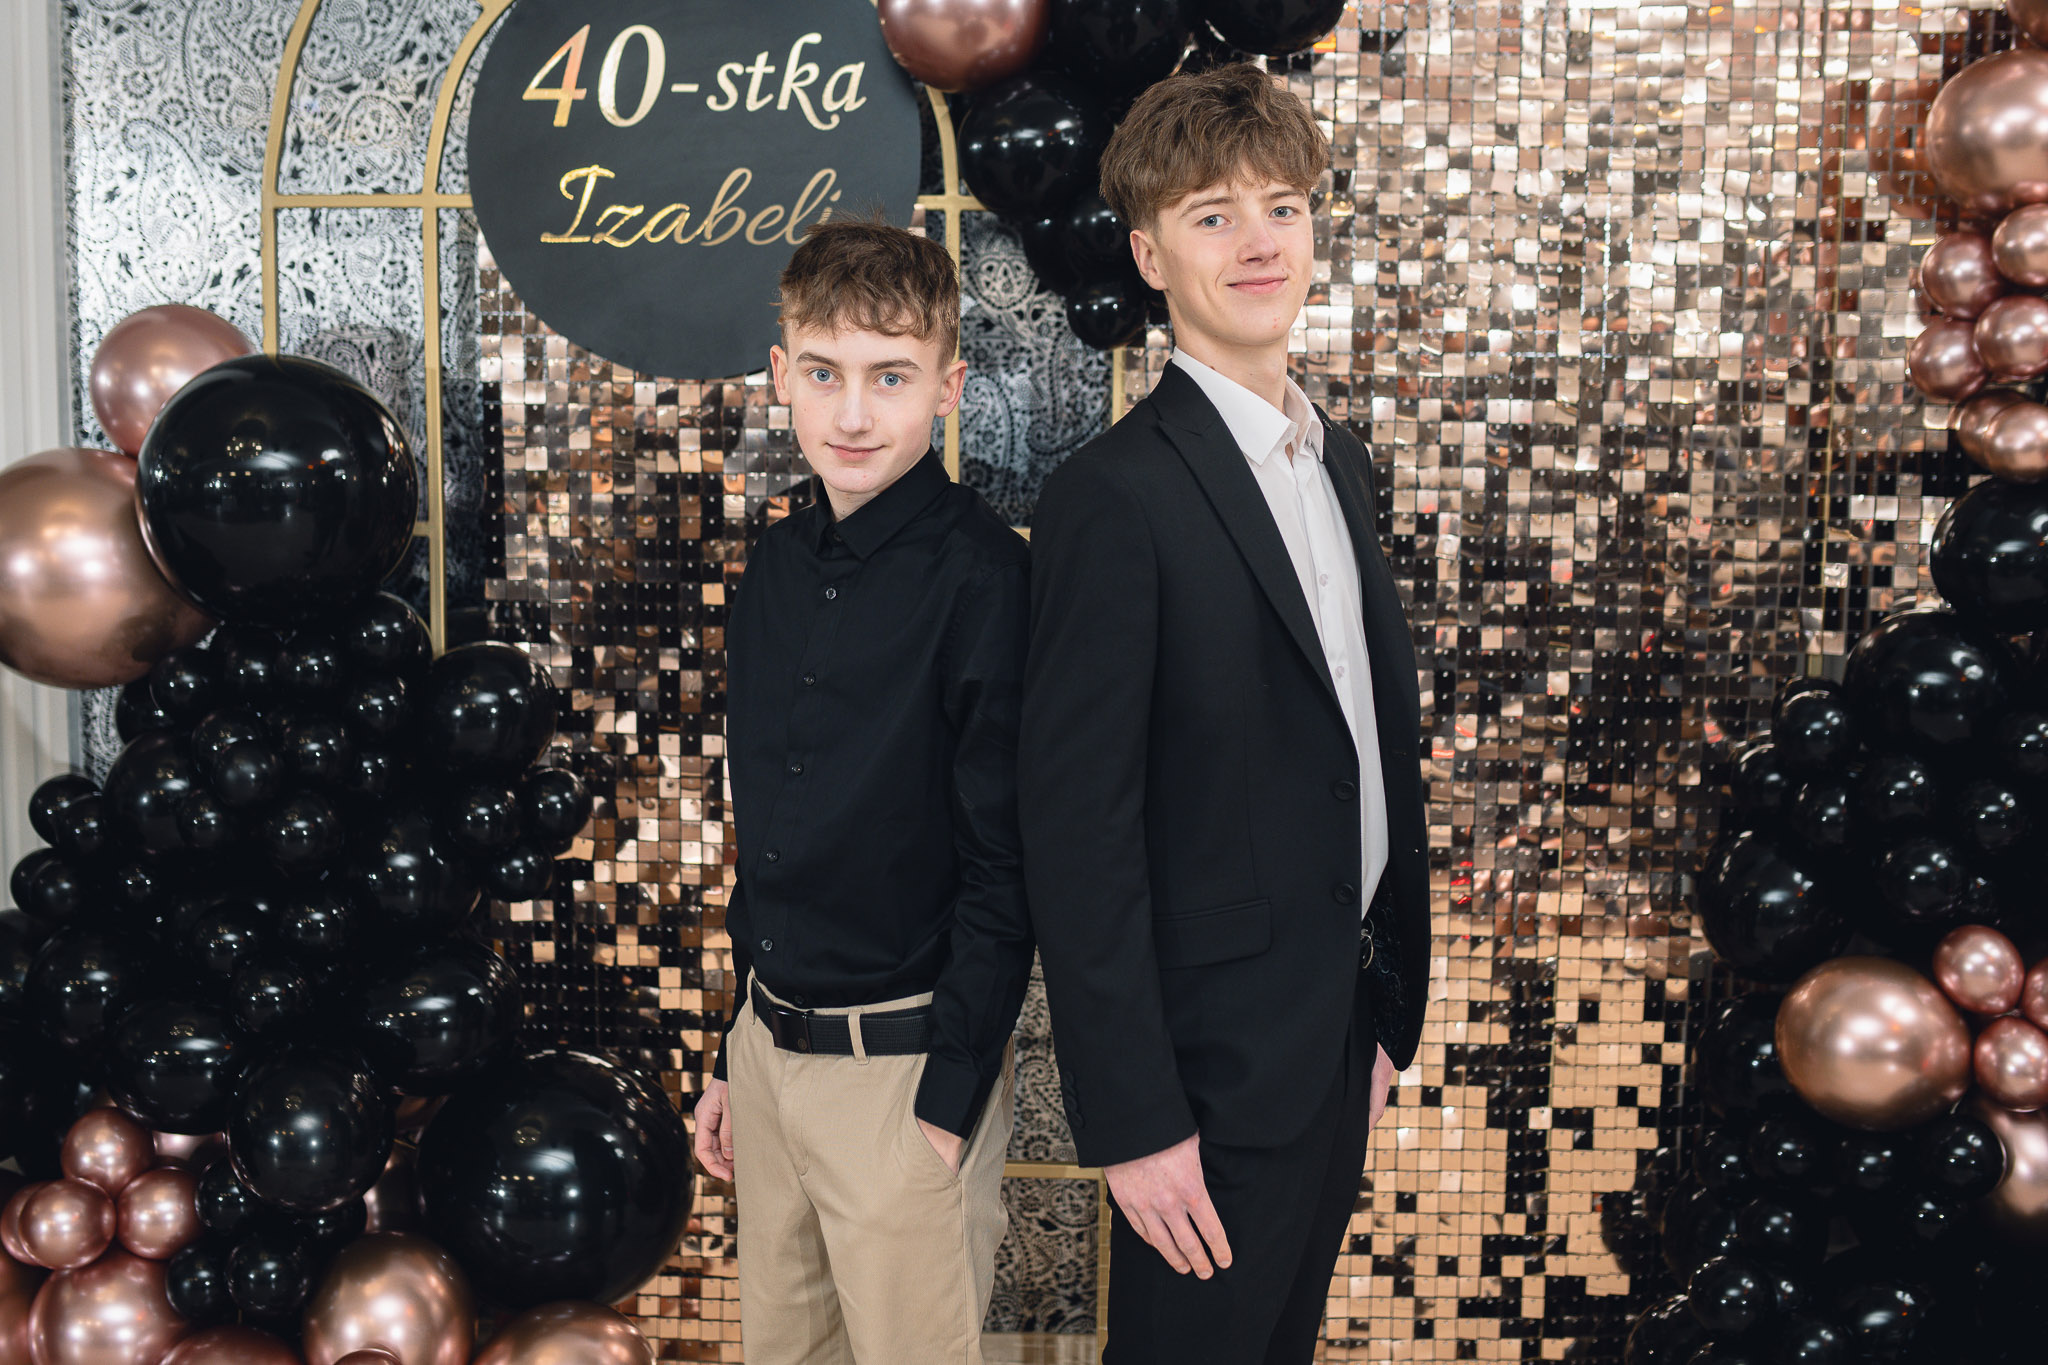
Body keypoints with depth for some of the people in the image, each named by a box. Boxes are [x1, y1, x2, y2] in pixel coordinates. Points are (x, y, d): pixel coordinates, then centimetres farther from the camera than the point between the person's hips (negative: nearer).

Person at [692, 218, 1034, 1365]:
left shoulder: (986, 575, -15)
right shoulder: (780, 564, 6)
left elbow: (1005, 863, -16)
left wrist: (949, 1101, -16)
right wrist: (737, 1055, 14)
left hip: (904, 1061, -7)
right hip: (771, 1045, 7)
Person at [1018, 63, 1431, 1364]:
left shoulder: (1338, 457, 9)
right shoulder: (1117, 496, -18)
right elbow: (1078, 829, -20)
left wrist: (1387, 1011, 13)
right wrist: (1133, 1119, -19)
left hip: (1337, 1045, 8)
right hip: (1220, 1064, -8)